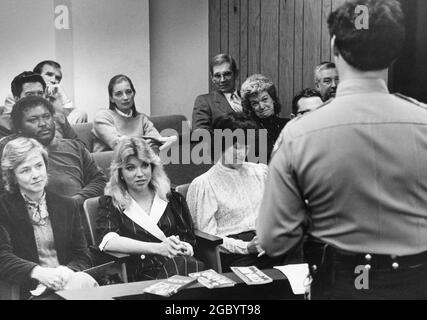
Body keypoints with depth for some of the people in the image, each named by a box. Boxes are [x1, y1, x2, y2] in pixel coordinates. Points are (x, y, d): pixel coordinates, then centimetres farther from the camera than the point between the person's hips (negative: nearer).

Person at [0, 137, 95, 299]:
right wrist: (38, 272, -24)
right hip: (29, 288, -4)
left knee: (86, 281, -29)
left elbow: (83, 257, 14)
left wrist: (67, 271, -10)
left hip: (66, 280, 5)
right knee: (81, 283, -29)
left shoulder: (67, 206, 18)